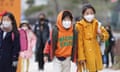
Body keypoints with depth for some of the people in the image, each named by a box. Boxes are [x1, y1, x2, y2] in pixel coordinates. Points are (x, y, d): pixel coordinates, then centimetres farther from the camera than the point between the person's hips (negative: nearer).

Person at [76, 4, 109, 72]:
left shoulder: (96, 23, 6)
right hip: (86, 53, -6)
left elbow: (106, 35, 15)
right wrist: (81, 57, -15)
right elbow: (79, 42, -11)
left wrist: (101, 34, -9)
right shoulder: (80, 25, -10)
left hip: (95, 52, 6)